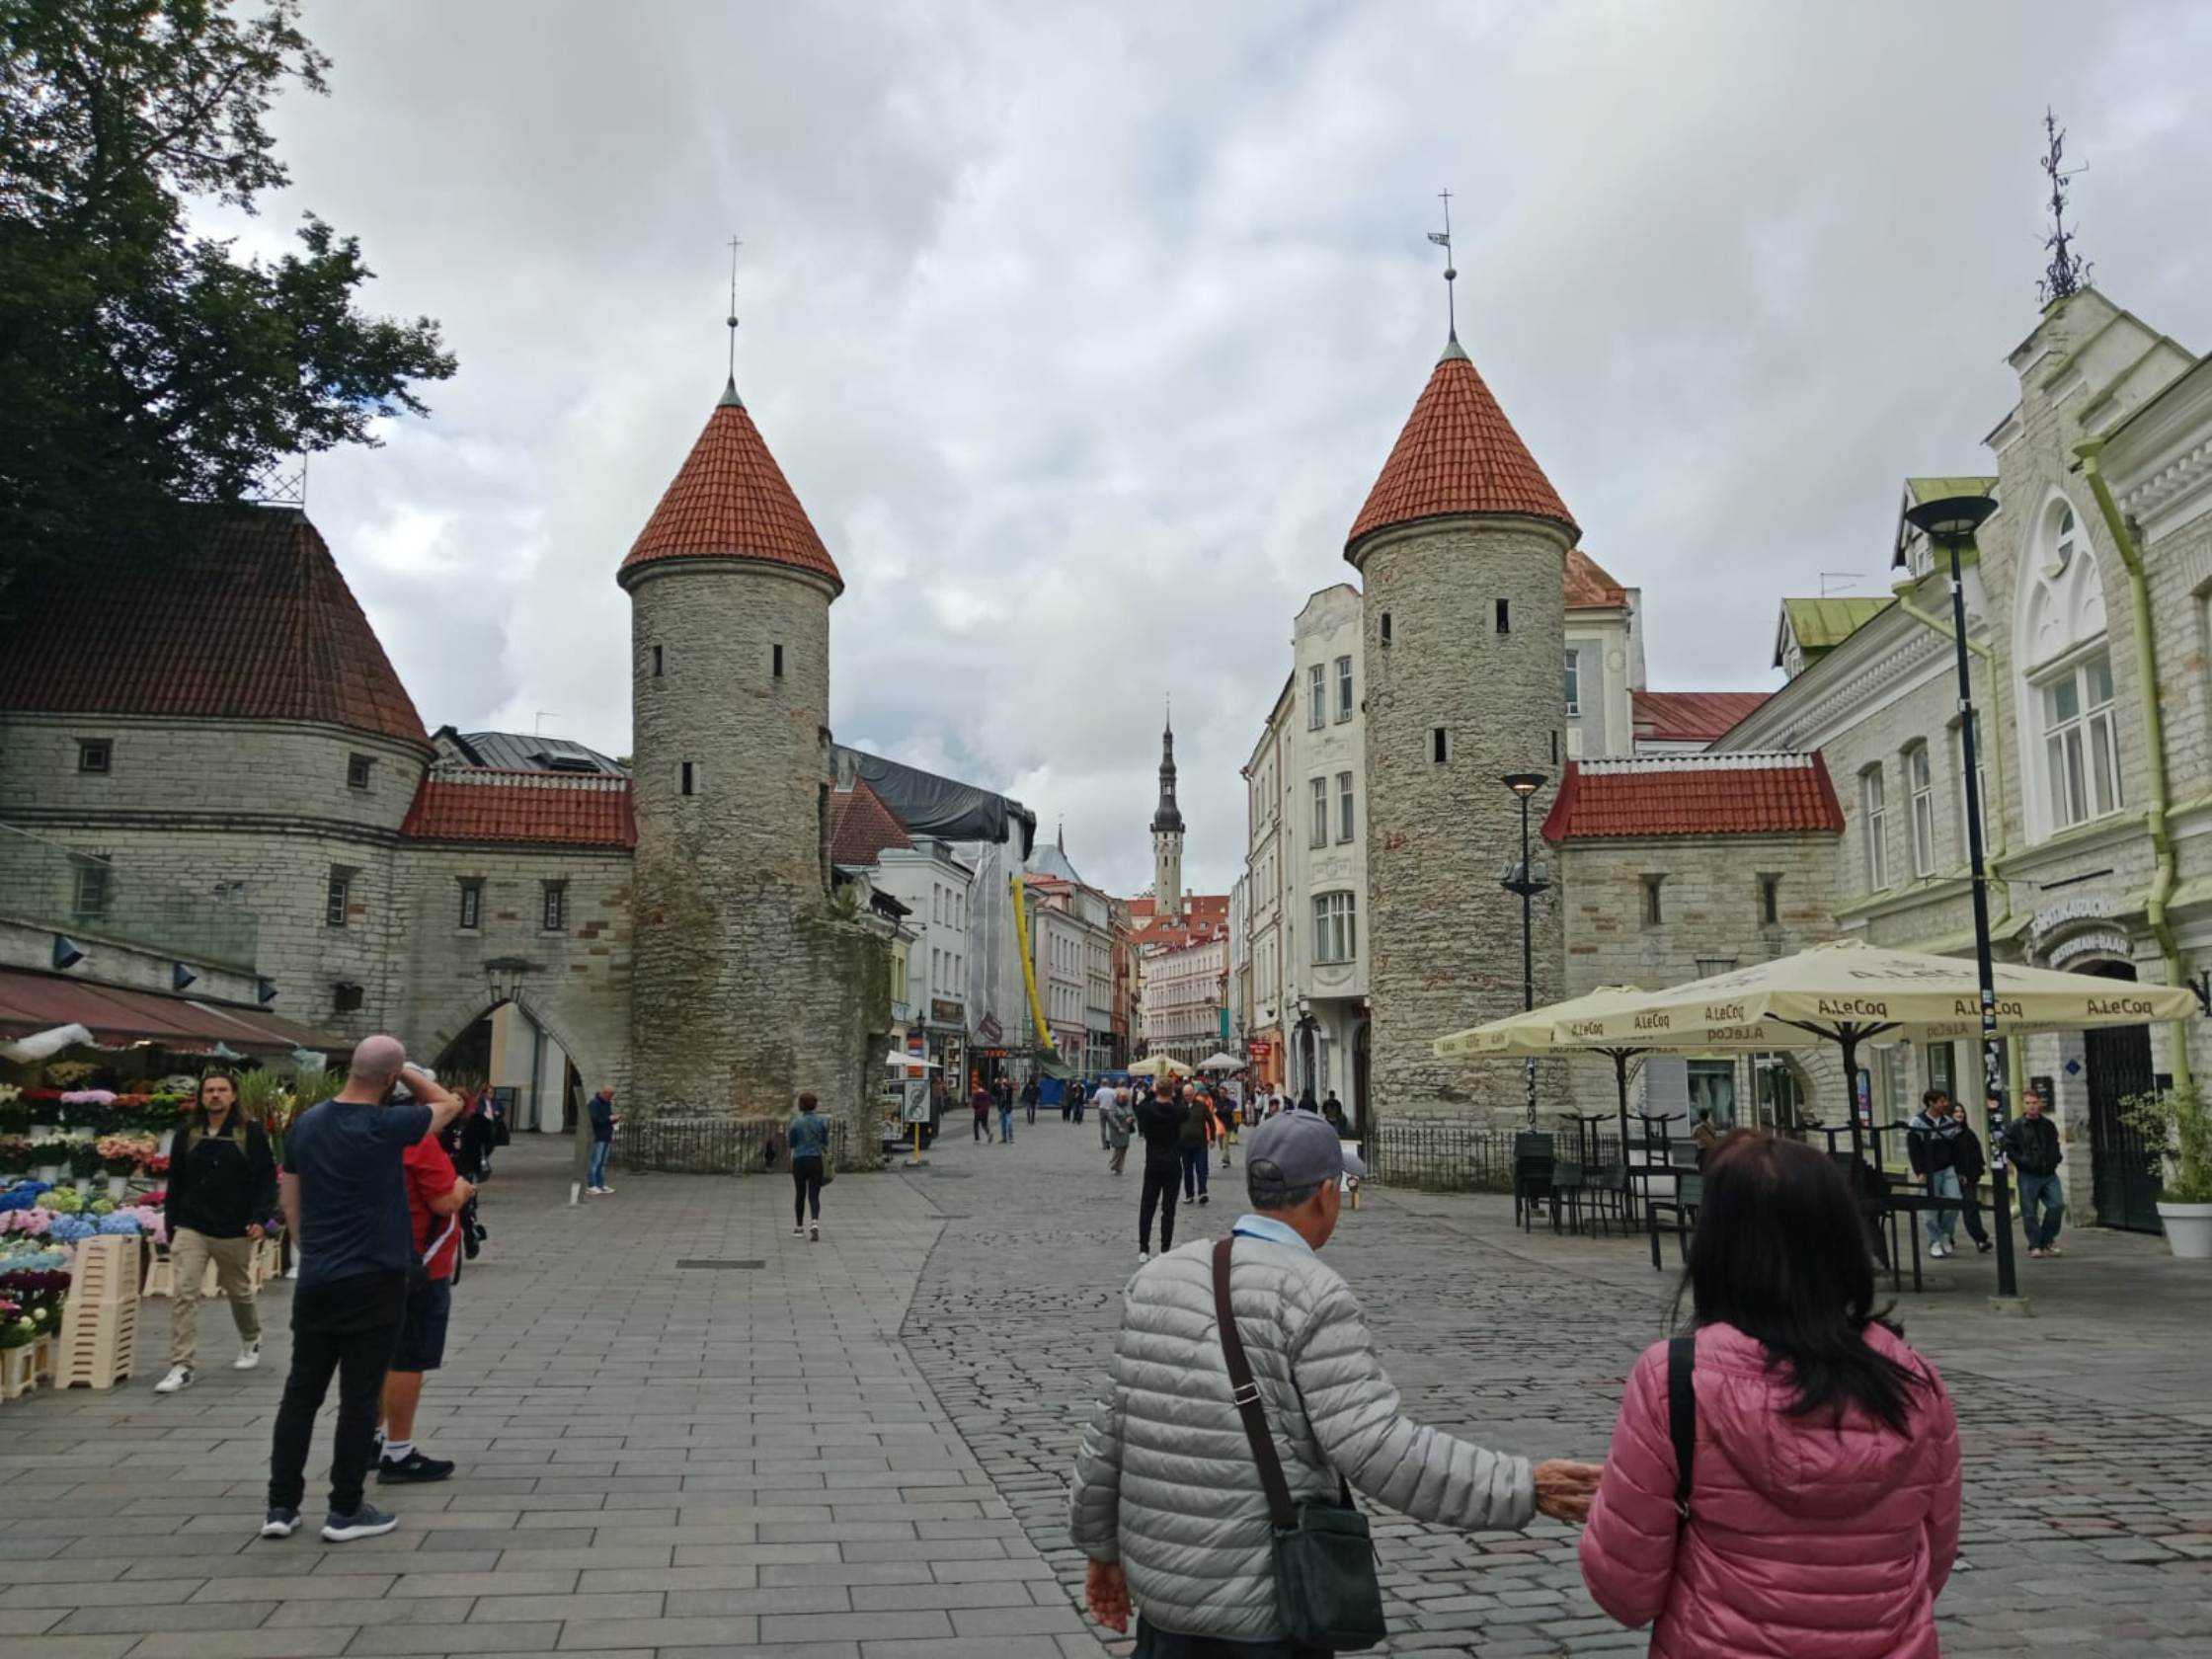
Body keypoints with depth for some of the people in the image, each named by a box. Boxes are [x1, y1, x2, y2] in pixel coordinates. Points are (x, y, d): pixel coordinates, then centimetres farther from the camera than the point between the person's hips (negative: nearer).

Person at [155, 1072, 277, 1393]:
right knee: (184, 1294, -10)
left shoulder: (251, 1133, -4)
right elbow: (175, 1182, 10)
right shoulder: (187, 1134, 4)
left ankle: (251, 1342, 41)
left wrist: (260, 1217, -15)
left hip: (234, 1231, -1)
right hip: (191, 1229, 1)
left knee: (239, 1291, 15)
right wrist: (171, 1225, 7)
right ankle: (181, 1367, -7)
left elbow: (267, 1178, -5)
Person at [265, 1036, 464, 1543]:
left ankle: (281, 1506, 17)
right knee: (359, 1398, 3)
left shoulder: (306, 1123, 3)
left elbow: (289, 1198, 12)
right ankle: (345, 1510, 10)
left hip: (315, 1280, 6)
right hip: (372, 1282, -6)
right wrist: (405, 1072, 7)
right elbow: (448, 1104, 1)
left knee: (301, 1392, 13)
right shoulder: (385, 1126, -16)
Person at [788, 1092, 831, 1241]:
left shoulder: (795, 1123, -7)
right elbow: (825, 1142, 3)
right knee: (814, 1195, 2)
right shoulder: (822, 1121, -2)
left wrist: (787, 1131, 15)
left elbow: (791, 1143, 1)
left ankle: (798, 1227, 25)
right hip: (817, 1160, 1)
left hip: (799, 1161, -1)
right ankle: (815, 1223, -22)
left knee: (800, 1194, 15)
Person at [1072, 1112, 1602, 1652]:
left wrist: (1100, 1545, 20)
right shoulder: (1313, 1296, -16)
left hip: (1157, 1587, 6)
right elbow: (1379, 1449, -22)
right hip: (1259, 1611, -5)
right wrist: (1521, 1489, -16)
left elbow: (1109, 1432, 8)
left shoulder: (1155, 1278, 3)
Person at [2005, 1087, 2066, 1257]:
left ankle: (2048, 1240, 12)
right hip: (2028, 1176, -4)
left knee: (2057, 1205, -7)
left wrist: (2057, 1158, 10)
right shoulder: (2016, 1126, -3)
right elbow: (2008, 1148, -4)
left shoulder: (2048, 1125, 11)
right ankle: (2035, 1245, 10)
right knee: (2030, 1212, 0)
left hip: (2049, 1173, 4)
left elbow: (2055, 1145, 26)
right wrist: (2022, 1161, -13)